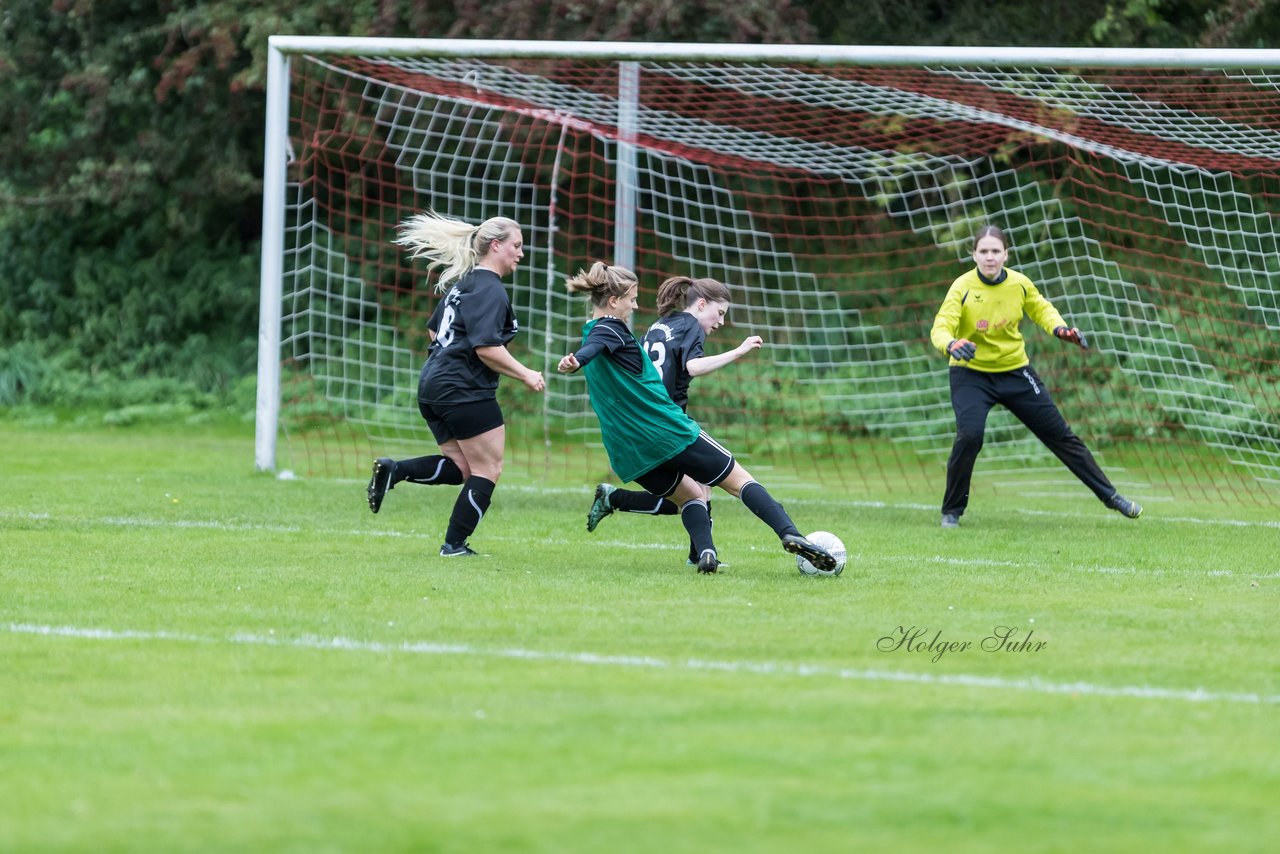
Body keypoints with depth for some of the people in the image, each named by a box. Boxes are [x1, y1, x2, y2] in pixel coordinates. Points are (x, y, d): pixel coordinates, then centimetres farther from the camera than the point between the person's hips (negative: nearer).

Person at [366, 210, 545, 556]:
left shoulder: (463, 282, 16)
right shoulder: (489, 290, -14)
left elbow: (434, 329, 25)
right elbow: (487, 347, -22)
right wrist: (525, 375, -13)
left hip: (434, 385, 9)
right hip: (465, 391, -9)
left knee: (460, 466, 13)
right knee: (488, 469, 0)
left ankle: (393, 470, -4)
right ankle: (454, 544, 0)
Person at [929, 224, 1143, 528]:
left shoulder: (1019, 284, -8)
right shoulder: (962, 288, -19)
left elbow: (1040, 308, 14)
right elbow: (940, 329, -28)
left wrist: (1060, 328, -5)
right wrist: (951, 344, -50)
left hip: (1015, 371, 3)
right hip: (971, 374, -3)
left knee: (1060, 435, 7)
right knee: (969, 436, -26)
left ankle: (1109, 495, 20)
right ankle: (951, 510, -7)